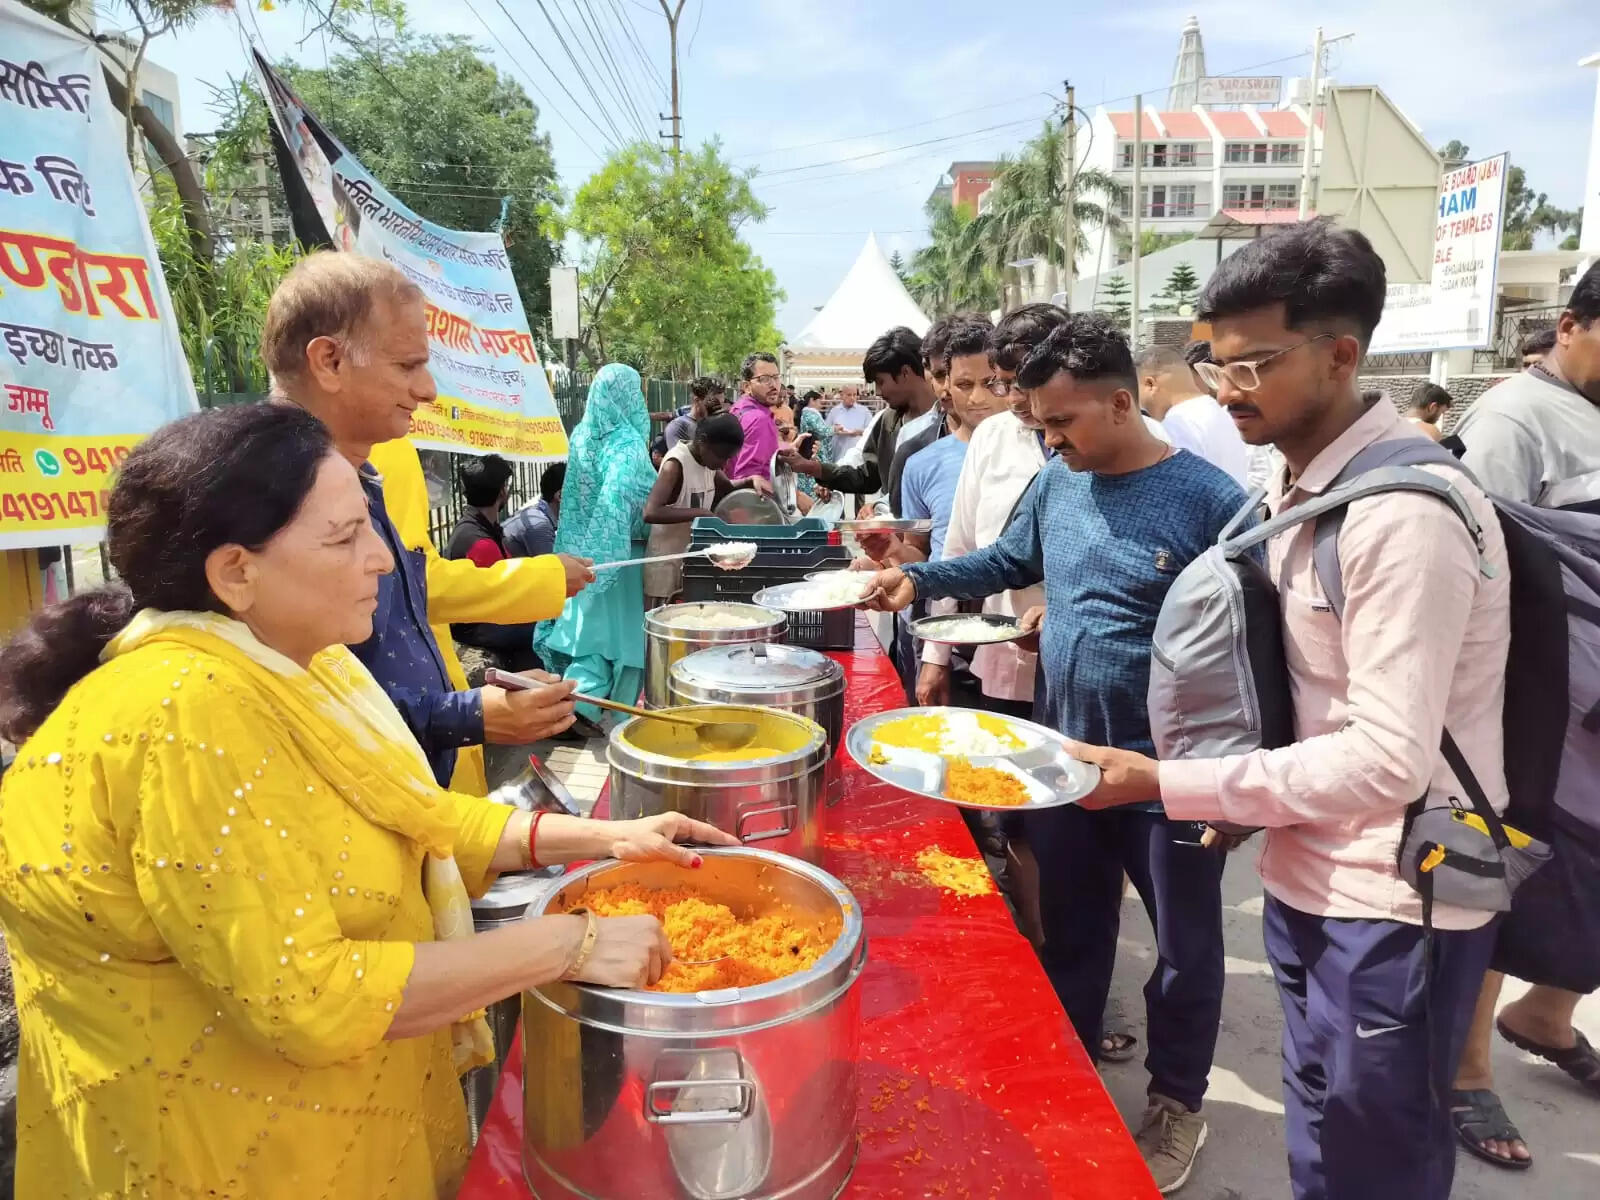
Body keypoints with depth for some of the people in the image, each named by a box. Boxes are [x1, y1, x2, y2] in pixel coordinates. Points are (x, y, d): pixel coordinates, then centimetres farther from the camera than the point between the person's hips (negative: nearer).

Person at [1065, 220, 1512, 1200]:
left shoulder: (1406, 512, -22)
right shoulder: (1302, 486, 6)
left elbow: (1389, 763, -25)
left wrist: (1163, 783, -23)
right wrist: (1253, 794, 4)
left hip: (1388, 910, -8)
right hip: (1312, 881, 8)